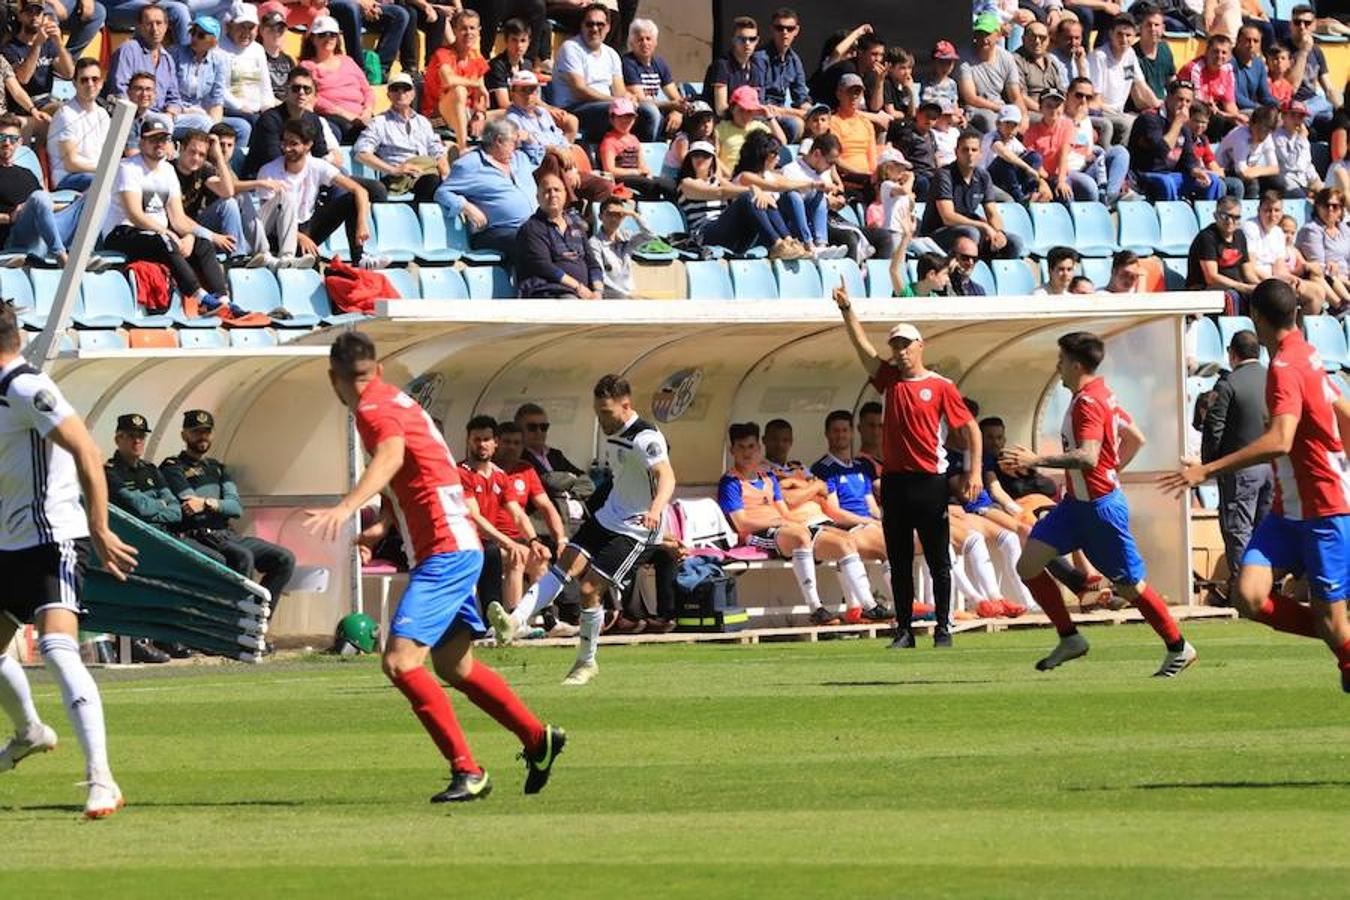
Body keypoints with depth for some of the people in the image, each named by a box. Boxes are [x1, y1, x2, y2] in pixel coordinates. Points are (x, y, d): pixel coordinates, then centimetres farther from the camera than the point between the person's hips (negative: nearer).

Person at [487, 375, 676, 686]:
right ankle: (515, 620, -25)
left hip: (633, 529, -8)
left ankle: (586, 663, 5)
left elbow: (666, 476, -33)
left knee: (589, 588, -12)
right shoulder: (612, 435, 10)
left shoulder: (645, 438, -19)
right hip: (606, 517, 8)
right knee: (565, 565, -11)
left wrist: (656, 508, -52)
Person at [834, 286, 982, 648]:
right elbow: (861, 344, 5)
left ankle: (943, 628, 5)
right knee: (899, 562, 7)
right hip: (895, 480, 5)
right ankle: (904, 629, 11)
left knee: (938, 561, 0)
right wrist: (846, 309, -7)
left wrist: (974, 473, -9)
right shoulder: (890, 379, 11)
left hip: (930, 482, -5)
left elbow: (971, 428, -1)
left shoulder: (940, 387, -1)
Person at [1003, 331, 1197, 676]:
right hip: (1076, 502, 10)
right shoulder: (1102, 395, 12)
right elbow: (1135, 439, 21)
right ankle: (1069, 639, 5)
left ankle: (1178, 648, 16)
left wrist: (1036, 460, -33)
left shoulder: (1088, 402, -19)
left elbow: (1087, 457, -31)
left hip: (1100, 506, -10)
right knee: (1028, 564, -2)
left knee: (1129, 586, 1)